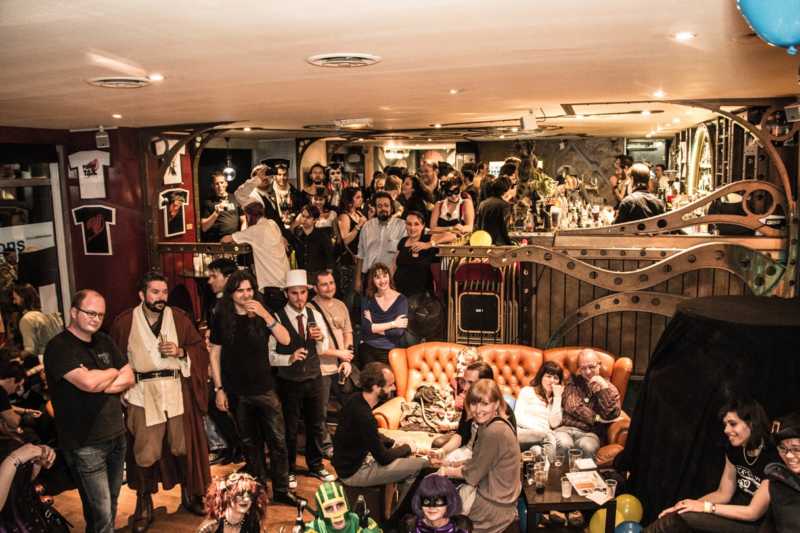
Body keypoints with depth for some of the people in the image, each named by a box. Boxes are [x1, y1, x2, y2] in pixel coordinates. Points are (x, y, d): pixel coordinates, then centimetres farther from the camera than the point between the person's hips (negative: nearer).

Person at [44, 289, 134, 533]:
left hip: (116, 435, 6)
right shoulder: (58, 347, -12)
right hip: (85, 444, -6)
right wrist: (112, 373, -5)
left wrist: (100, 385, -13)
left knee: (112, 504, 17)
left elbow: (129, 378, 5)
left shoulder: (104, 342, 9)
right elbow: (88, 382, -26)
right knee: (100, 513, -2)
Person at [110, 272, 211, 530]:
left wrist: (181, 351, -11)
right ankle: (144, 505, 22)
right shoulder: (124, 321, 0)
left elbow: (200, 348, 7)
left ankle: (190, 495, 29)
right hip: (142, 392, -1)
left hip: (177, 390, 2)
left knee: (183, 445, 9)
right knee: (145, 451, 2)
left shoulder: (179, 318, 4)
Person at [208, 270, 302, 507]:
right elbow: (215, 355, 1)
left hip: (264, 388, 0)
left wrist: (266, 315, -22)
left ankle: (281, 490, 11)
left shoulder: (262, 314, -1)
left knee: (278, 440, -1)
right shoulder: (221, 318, -3)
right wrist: (219, 389, -2)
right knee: (250, 442, 12)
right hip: (237, 392, 0)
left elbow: (285, 340, -11)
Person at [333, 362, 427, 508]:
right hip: (354, 473, -9)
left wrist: (394, 442, 3)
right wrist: (407, 448, -3)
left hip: (348, 462, 10)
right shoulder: (364, 416, -30)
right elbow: (384, 458, -20)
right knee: (421, 464, -11)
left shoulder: (357, 400, -2)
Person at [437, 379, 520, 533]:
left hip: (494, 506, -8)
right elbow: (478, 463, 10)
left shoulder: (493, 432, -26)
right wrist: (455, 468, 1)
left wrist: (448, 471, -1)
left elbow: (472, 474, -16)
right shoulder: (498, 423, 2)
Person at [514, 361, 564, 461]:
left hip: (544, 436, 3)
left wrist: (557, 397, 3)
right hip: (523, 433, -3)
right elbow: (518, 417, -2)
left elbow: (554, 424, 3)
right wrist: (539, 430, -17)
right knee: (547, 435, -35)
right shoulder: (527, 391, 11)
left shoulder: (555, 399, 22)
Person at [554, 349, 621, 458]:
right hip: (566, 428, 0)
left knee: (588, 447, -35)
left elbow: (613, 414, -4)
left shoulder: (608, 387, 13)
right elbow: (572, 407, 1)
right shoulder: (574, 382, 15)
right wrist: (597, 418, -2)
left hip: (590, 433, 0)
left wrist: (604, 388, -10)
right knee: (563, 444, -34)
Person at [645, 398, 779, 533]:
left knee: (684, 516, -24)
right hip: (739, 515, 6)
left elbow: (753, 513, -20)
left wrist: (705, 507, -20)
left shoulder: (772, 458, -24)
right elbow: (723, 494, 6)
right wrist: (694, 504, -12)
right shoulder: (734, 450, -1)